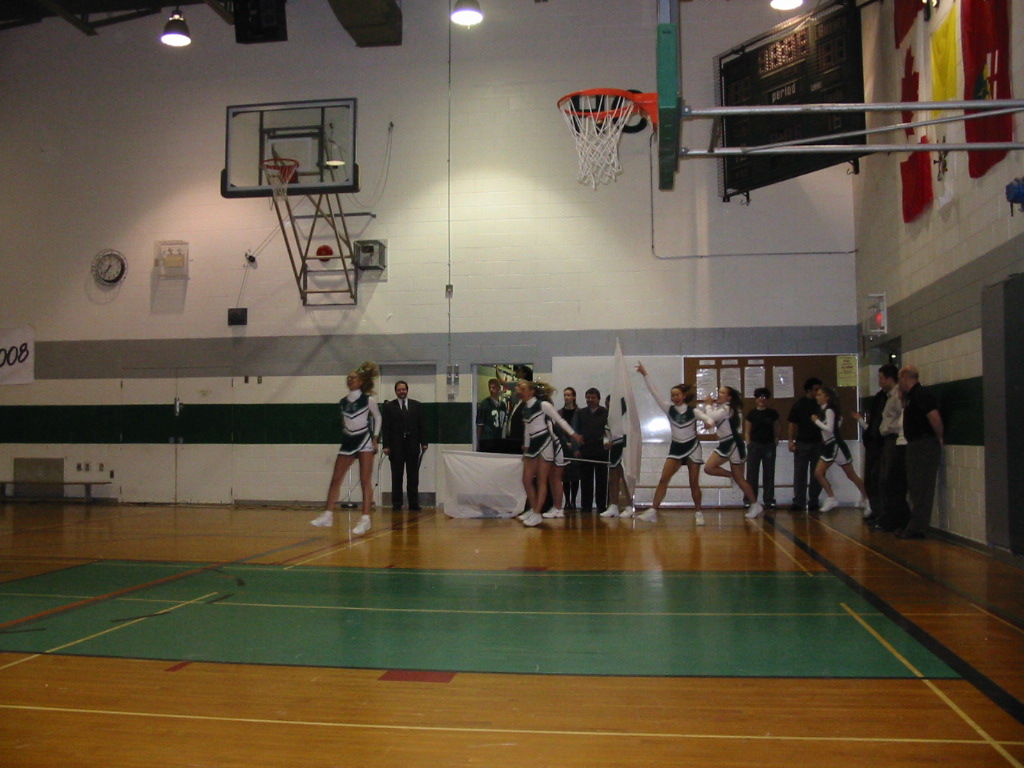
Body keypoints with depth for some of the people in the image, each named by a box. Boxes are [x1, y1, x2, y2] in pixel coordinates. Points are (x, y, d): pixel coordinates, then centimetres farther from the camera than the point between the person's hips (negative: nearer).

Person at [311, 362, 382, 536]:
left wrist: (375, 439, -1)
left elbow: (377, 418, 6)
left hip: (364, 440, -5)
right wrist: (346, 432, 12)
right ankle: (328, 516, 7)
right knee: (335, 479, 2)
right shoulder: (344, 401, 7)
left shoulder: (368, 399, -4)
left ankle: (365, 519, -5)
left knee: (365, 480, -5)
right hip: (348, 442, 5)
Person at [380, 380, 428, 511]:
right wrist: (386, 445, -7)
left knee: (413, 476, 3)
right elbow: (385, 427, 1)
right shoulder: (389, 407, 5)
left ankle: (413, 504, 7)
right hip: (396, 446, -1)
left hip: (413, 445, 1)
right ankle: (396, 504, 7)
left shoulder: (417, 405, 10)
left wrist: (423, 443, 0)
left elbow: (422, 425, 8)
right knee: (396, 476, 2)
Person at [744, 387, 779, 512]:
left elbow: (776, 430, 15)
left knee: (769, 474, 4)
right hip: (754, 445, -1)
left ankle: (769, 501, 10)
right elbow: (747, 431, 5)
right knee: (752, 474, -1)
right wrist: (748, 444, -3)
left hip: (769, 446, 1)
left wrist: (776, 441, 4)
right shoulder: (752, 414, 3)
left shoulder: (773, 413, 6)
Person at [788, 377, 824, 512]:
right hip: (802, 443, -1)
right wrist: (791, 441, -2)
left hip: (818, 443, 1)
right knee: (800, 474, 0)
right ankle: (798, 502, 3)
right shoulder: (798, 405, 1)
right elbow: (793, 424, 4)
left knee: (816, 475, 4)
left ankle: (813, 502, 12)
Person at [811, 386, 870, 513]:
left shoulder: (829, 411, -15)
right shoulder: (823, 410, 12)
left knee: (851, 475, -1)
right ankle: (831, 499, 3)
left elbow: (829, 429, -23)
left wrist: (816, 421, -15)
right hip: (828, 447, 9)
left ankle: (866, 499, 9)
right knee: (818, 472, 1)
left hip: (836, 445, -9)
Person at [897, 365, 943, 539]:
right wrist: (903, 396, 18)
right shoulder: (912, 395, 16)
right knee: (915, 488, 16)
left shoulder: (921, 394, -16)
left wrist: (939, 438, -15)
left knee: (921, 489, -6)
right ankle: (915, 525, 23)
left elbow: (934, 416, -26)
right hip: (915, 445, 11)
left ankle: (917, 528, -2)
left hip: (925, 445, -11)